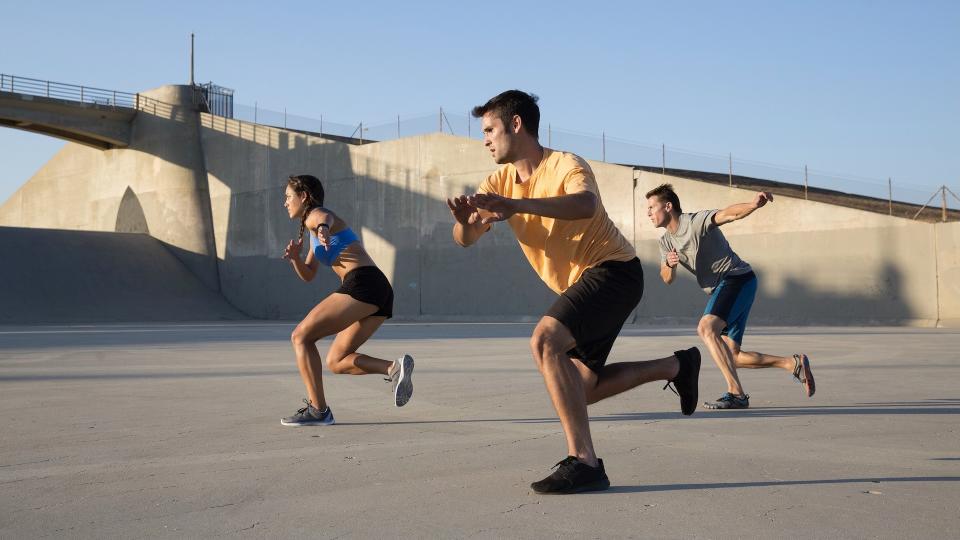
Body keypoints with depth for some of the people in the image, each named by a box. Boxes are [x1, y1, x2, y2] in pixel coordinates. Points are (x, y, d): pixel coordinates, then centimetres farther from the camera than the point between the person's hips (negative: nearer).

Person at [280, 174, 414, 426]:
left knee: (301, 336, -4)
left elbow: (325, 219, -25)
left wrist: (323, 229, -50)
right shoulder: (313, 230, 31)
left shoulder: (315, 214, 3)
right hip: (380, 292, 9)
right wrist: (295, 257, 11)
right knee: (336, 362, 12)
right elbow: (308, 275, 32)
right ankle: (394, 367, -7)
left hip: (362, 284, -9)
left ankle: (318, 409, -9)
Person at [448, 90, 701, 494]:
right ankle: (676, 366, 32)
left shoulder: (566, 166, -17)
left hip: (614, 270, -9)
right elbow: (465, 240, -9)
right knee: (581, 388, 12)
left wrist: (516, 205, -54)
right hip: (581, 284, 9)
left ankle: (583, 461, -27)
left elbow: (585, 205, -41)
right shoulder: (500, 182, 4)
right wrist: (465, 221, -33)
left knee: (545, 340, -30)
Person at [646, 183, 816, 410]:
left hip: (737, 277, -9)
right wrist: (670, 265, -19)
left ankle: (736, 393, -30)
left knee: (706, 328, -29)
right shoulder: (666, 241, 11)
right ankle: (794, 363, 15)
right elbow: (667, 279, 5)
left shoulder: (696, 221, -12)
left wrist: (753, 204, -50)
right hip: (721, 289, 9)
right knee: (733, 357, 5)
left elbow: (729, 213, -29)